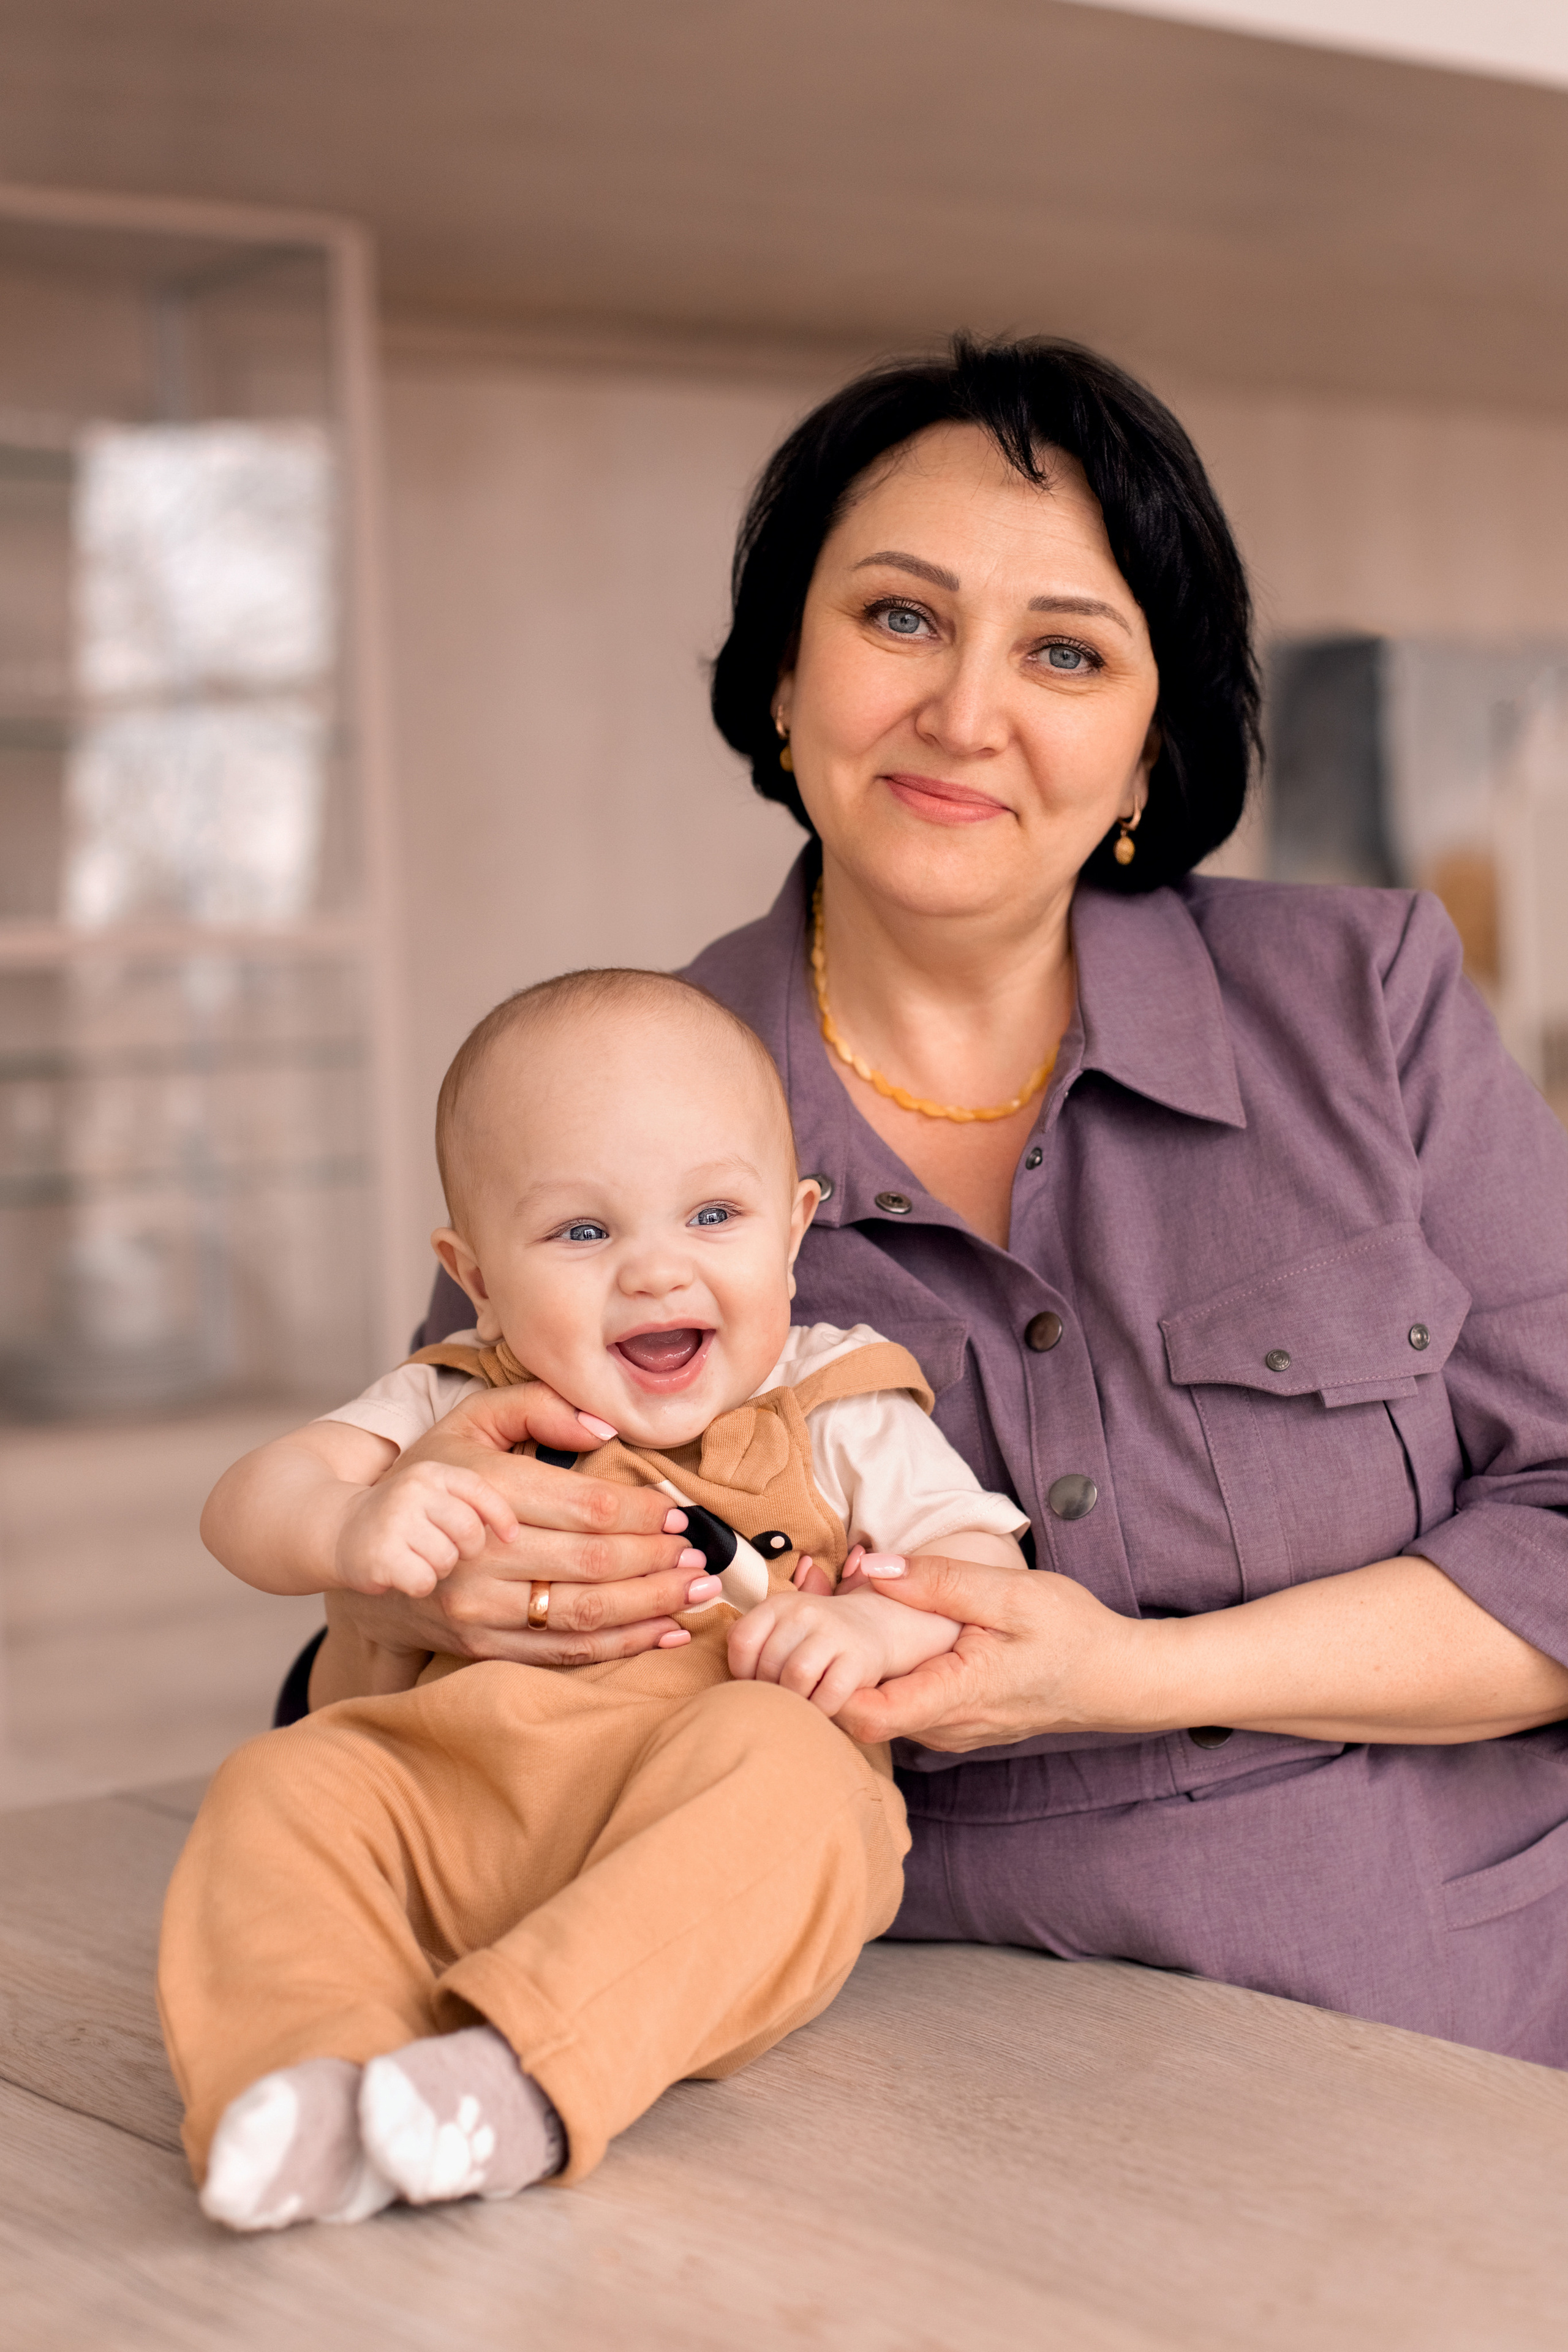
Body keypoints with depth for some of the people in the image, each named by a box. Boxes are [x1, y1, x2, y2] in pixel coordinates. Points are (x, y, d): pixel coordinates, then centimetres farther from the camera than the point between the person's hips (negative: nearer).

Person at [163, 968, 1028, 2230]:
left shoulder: (841, 1414, 11)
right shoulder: (455, 1412, 13)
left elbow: (987, 1569, 8)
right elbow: (250, 1504, 2)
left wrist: (880, 1623, -15)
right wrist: (351, 1528, -22)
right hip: (451, 1807, 3)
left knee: (765, 1760, -34)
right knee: (284, 1786, -20)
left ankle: (520, 2070, -46)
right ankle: (316, 2082, -39)